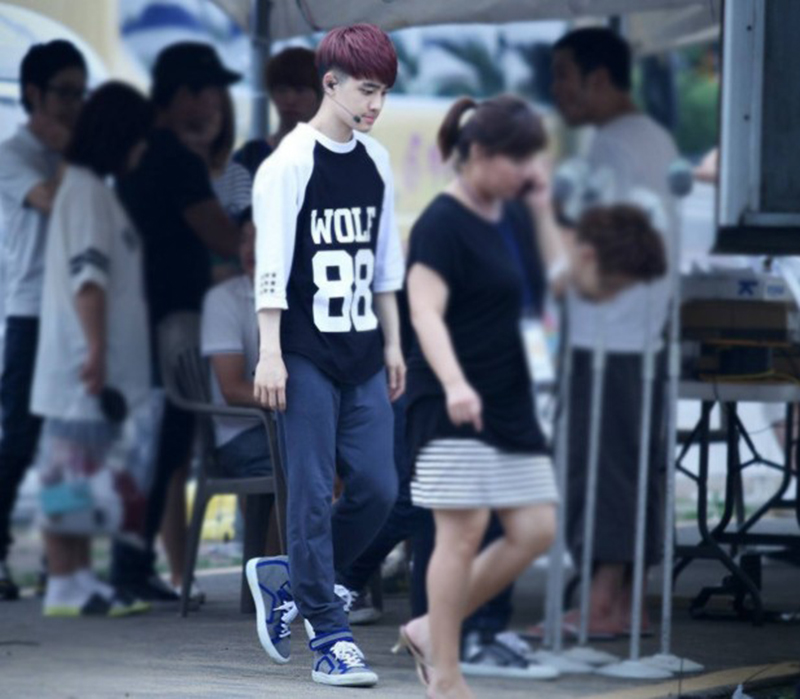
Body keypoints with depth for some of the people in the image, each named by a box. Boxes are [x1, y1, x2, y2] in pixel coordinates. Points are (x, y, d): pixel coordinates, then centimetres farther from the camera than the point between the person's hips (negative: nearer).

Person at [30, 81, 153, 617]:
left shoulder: (98, 189, 20)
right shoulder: (85, 189, -11)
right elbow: (87, 276, -19)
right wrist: (96, 350, -25)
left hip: (102, 368, 10)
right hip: (82, 367, -10)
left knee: (84, 474, 10)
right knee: (71, 474, -8)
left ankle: (81, 580, 12)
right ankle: (65, 585, -7)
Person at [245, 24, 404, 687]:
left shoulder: (377, 162, 10)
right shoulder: (290, 163, -9)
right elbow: (271, 265, -11)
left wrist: (392, 343, 19)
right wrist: (270, 353, -15)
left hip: (363, 358, 6)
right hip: (307, 358, -6)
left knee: (377, 488, 1)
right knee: (314, 496, -4)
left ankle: (286, 580, 21)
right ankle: (330, 637, 2)